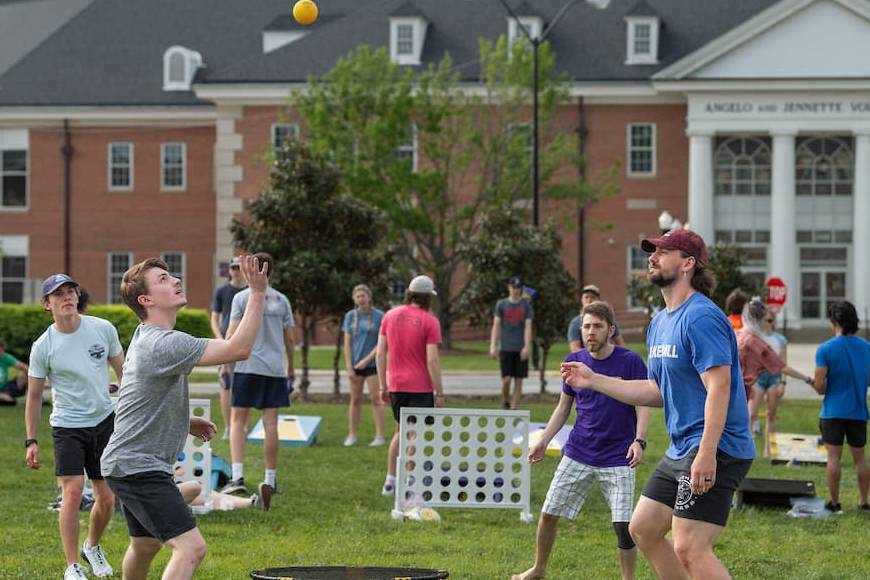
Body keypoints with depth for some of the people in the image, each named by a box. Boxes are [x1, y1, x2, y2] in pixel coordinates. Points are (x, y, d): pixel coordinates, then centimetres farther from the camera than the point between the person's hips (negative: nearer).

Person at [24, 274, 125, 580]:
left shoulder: (103, 329, -3)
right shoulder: (43, 347, -10)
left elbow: (123, 371, 9)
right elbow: (34, 396, -1)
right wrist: (31, 441, -4)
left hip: (105, 420, 3)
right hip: (67, 425, -3)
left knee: (107, 498, 7)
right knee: (73, 491, -17)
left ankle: (91, 547, 36)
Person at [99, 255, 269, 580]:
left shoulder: (146, 336, 13)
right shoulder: (164, 343, -22)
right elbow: (238, 349, -28)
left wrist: (185, 423, 17)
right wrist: (257, 292, -28)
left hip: (125, 464, 11)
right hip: (137, 467, -11)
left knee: (146, 544, 28)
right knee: (191, 548, -21)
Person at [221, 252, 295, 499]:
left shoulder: (241, 297, -2)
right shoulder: (281, 300, 8)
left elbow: (232, 335, -6)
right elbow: (289, 339, 10)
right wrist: (290, 370, 19)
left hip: (248, 366, -3)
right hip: (275, 368, 3)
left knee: (238, 421, 2)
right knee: (270, 423, 4)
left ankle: (237, 477, -11)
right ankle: (270, 481, 6)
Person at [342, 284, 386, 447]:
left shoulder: (379, 316, -4)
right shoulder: (350, 316, 5)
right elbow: (347, 343, 5)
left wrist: (367, 359, -13)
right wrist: (349, 367, -1)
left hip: (372, 364, -3)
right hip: (355, 364, 3)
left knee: (376, 399, -3)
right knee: (355, 400, 8)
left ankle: (379, 436, -1)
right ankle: (352, 435, 13)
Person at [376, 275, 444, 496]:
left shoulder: (390, 316, 4)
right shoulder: (429, 321, -10)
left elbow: (380, 353, 4)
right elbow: (432, 360, -14)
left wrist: (383, 386, 10)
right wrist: (439, 393, -9)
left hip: (395, 386, 5)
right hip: (420, 387, -5)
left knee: (400, 432, 19)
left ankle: (390, 481, 17)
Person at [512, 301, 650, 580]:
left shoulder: (630, 361, -8)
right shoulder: (574, 361, 3)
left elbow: (643, 405, -8)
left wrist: (639, 441, -23)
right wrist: (543, 441, 5)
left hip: (618, 459, -4)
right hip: (577, 455, 4)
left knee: (623, 525, -11)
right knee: (549, 513, 5)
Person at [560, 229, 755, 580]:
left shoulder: (701, 317, -16)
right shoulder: (660, 323, 15)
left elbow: (719, 386, -24)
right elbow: (658, 392, 22)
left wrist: (707, 453, -30)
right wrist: (593, 380, 18)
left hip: (713, 450, -11)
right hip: (680, 451, 11)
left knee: (689, 548, -15)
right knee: (643, 529, 16)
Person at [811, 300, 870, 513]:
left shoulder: (825, 349, -12)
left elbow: (820, 387, -13)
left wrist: (815, 382, 9)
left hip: (833, 411, -4)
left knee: (833, 457, 2)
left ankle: (835, 502, 4)